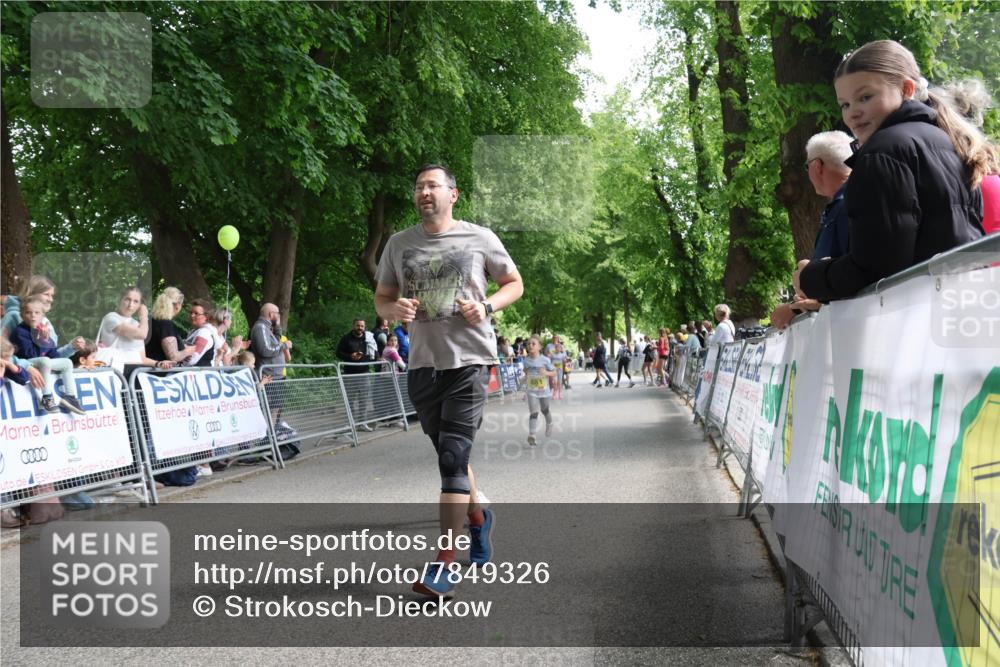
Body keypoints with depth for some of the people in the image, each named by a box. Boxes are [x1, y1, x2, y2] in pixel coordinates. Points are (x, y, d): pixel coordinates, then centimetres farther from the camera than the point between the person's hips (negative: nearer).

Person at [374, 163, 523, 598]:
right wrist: (393, 310, -9)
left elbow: (514, 283, 10)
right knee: (451, 455, 16)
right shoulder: (399, 244, 9)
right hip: (422, 363, 4)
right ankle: (478, 518, 43)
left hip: (469, 360, -4)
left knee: (453, 457, -13)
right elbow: (381, 298, 15)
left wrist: (487, 306, -10)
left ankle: (445, 563, -12)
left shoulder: (479, 237, 1)